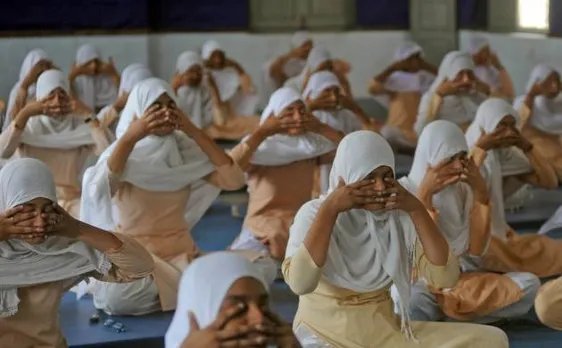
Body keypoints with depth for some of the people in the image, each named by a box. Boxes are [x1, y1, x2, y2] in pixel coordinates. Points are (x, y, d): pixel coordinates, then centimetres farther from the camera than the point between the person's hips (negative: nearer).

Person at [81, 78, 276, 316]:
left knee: (263, 268, -17)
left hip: (183, 255, 4)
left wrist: (194, 132, -7)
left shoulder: (186, 151, 6)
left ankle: (172, 291, -3)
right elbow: (102, 187, -26)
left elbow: (234, 180, -6)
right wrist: (130, 137, -33)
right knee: (115, 296, -40)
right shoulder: (122, 155, -4)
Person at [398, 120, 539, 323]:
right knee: (413, 298, -44)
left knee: (529, 284, -17)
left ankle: (439, 319, -16)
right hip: (416, 282, -7)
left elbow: (476, 251, 1)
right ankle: (456, 315, -13)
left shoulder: (463, 190, 7)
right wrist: (424, 195, -21)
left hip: (458, 280, 7)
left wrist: (481, 193, -4)